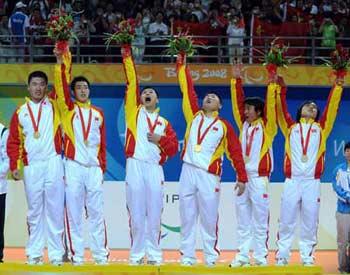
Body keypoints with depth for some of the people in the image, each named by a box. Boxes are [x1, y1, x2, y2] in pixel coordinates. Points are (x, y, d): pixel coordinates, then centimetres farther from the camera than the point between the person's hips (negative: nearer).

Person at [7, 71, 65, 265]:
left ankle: (56, 253, -1)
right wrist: (14, 165, 2)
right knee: (35, 210, 5)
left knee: (55, 209, -4)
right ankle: (34, 253, 9)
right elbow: (14, 141, 10)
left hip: (53, 163, -2)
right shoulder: (21, 112, 11)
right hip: (31, 167, 2)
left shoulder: (54, 106, 8)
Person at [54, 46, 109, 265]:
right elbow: (62, 87, -10)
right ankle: (76, 256, 2)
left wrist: (103, 167, 8)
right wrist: (62, 63, -21)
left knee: (96, 212, 2)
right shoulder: (68, 109, 6)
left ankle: (101, 254, 7)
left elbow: (102, 143, 14)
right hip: (74, 167, -2)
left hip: (94, 167, 2)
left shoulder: (98, 113, 13)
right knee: (74, 212, -1)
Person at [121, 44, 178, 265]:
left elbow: (174, 148, 13)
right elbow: (132, 83, 6)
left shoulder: (164, 123, 17)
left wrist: (160, 140, -5)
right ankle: (137, 254, 4)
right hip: (135, 166, -1)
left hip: (155, 168, 2)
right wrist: (127, 56, 1)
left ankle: (154, 254, 9)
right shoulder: (134, 112, 12)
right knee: (136, 213, -2)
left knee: (154, 214, 1)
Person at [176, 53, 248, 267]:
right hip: (188, 171, 2)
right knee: (187, 217, 3)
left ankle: (211, 255, 8)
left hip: (209, 175, -2)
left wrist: (242, 177, 3)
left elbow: (235, 152, 7)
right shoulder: (194, 116, 13)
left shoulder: (224, 126, 8)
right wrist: (182, 62, 8)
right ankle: (187, 255, 6)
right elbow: (188, 89, 10)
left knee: (209, 219, 0)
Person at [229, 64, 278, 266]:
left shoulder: (266, 126, 1)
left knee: (260, 221, -3)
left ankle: (260, 257, -1)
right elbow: (237, 102, 13)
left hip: (259, 177, -6)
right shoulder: (244, 125, 14)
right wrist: (237, 80, 8)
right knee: (243, 221, 7)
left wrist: (272, 83, -12)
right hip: (242, 176, 6)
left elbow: (271, 106, -9)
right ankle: (242, 256, 11)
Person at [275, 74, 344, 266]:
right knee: (286, 221, -1)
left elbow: (332, 107, 11)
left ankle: (307, 258, 4)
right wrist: (280, 88, 0)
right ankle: (282, 256, 2)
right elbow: (281, 109, 8)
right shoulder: (291, 127, 17)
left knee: (310, 223, 1)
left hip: (312, 181, 1)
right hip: (292, 180, -1)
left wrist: (338, 85, 7)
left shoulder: (321, 128, 17)